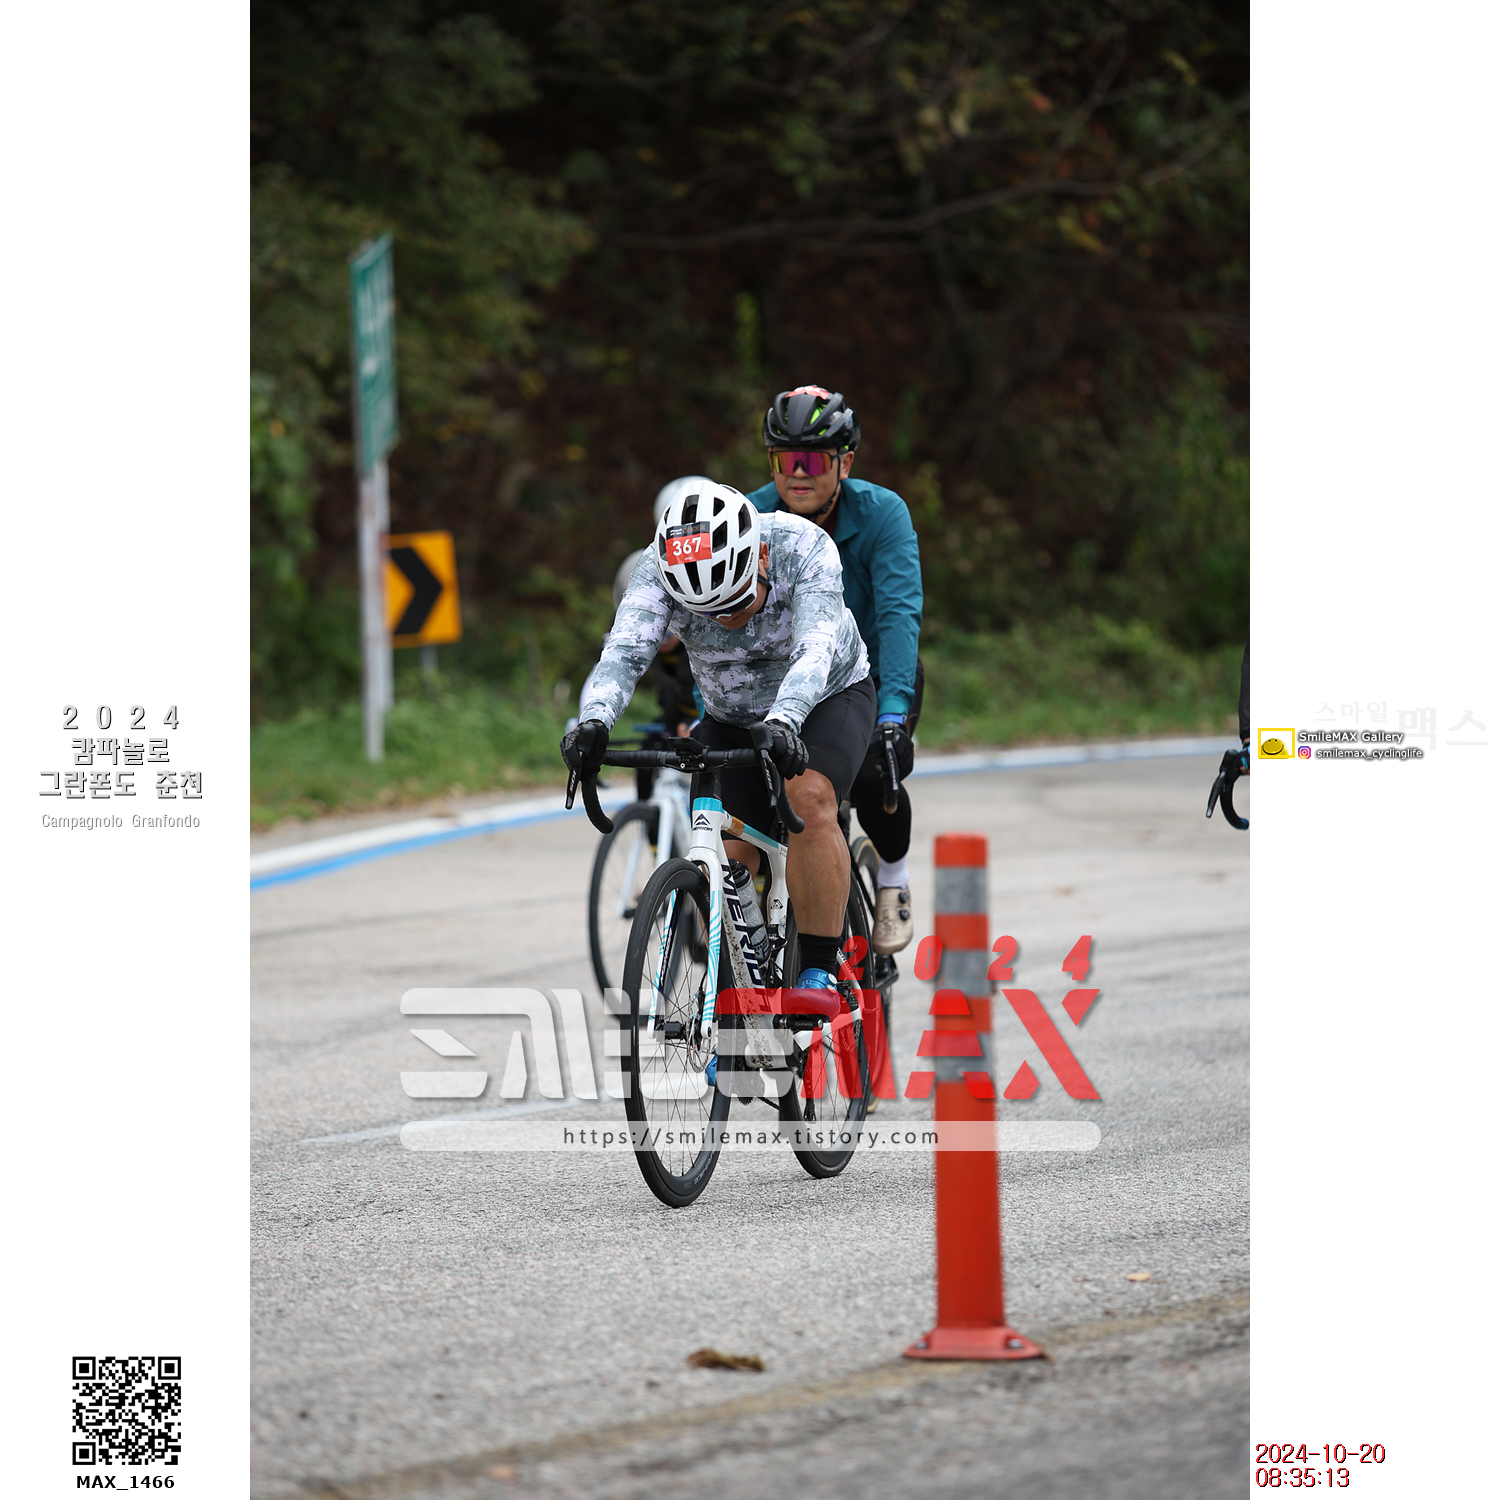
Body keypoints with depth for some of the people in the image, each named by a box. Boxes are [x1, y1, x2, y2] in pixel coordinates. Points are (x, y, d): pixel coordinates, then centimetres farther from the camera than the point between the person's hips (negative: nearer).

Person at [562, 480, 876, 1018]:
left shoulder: (804, 548, -34)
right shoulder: (659, 570, -27)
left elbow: (814, 650, -47)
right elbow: (624, 651, -39)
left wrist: (783, 721, -66)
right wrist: (594, 720, -60)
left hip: (827, 697, -3)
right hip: (730, 719, 3)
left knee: (809, 800, -31)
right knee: (725, 861, -11)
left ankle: (819, 977, -25)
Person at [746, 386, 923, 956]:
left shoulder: (881, 514, -23)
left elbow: (898, 614, -33)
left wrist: (892, 712, -47)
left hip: (875, 676, -2)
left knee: (872, 775, -30)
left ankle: (894, 878, 1)